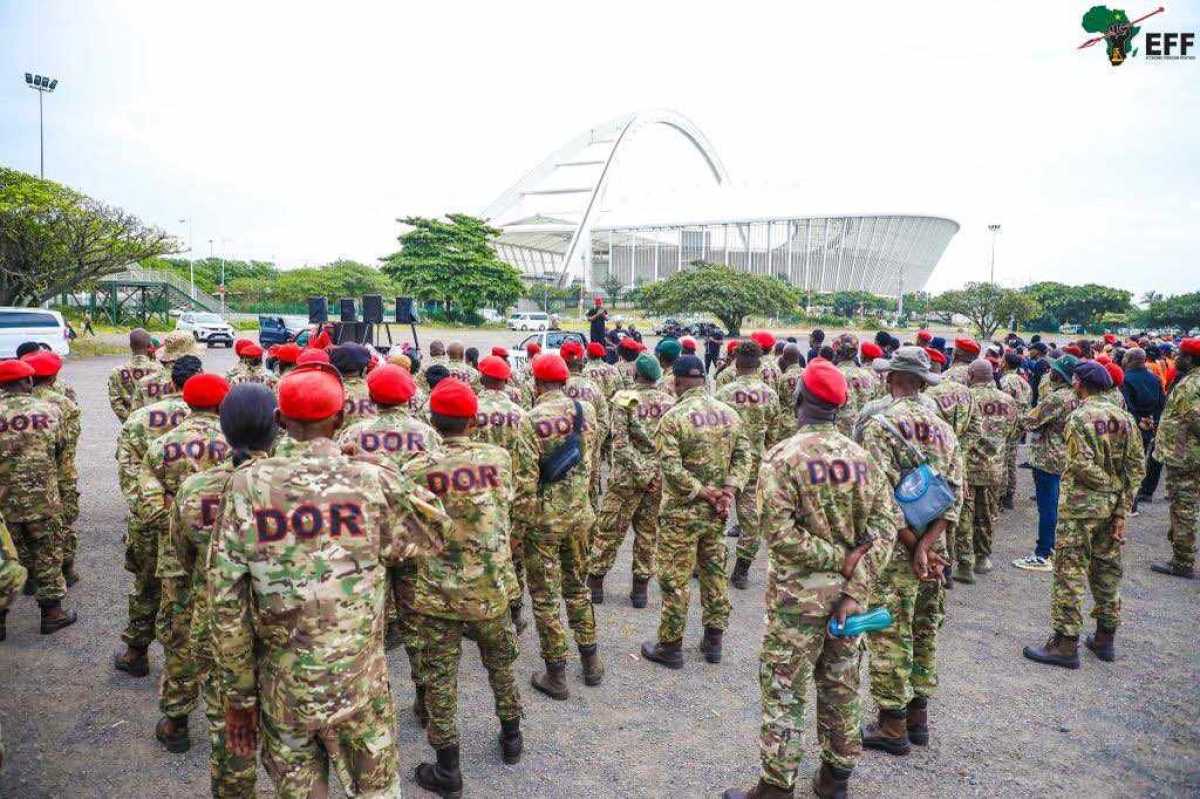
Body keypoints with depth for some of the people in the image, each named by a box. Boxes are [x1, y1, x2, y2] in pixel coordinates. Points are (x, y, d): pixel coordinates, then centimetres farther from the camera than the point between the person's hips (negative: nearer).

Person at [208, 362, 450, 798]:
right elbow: (437, 532, 3)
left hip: (282, 689, 1)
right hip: (360, 684, -1)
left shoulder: (248, 485, -10)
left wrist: (239, 694, 2)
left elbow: (225, 601, -8)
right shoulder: (373, 482, -13)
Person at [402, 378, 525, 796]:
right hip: (492, 586, 3)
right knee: (500, 663, 23)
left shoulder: (418, 469, -14)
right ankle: (511, 736, 41)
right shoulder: (498, 457, -8)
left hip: (438, 591, -2)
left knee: (440, 676, 11)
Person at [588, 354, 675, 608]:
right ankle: (640, 588, 19)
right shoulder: (670, 401, 4)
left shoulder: (624, 399, -6)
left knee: (609, 529, 9)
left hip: (627, 475, -3)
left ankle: (595, 583, 18)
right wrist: (664, 472, 5)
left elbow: (621, 442, -14)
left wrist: (640, 472, -12)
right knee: (648, 532, 13)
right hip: (660, 476, 3)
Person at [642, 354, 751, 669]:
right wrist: (728, 490, -7)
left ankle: (670, 646, 18)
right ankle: (713, 641, 29)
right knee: (715, 573, 17)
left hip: (682, 512, -5)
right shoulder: (730, 413, 2)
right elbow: (743, 457, 1)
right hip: (716, 513, 6)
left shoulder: (673, 417, -15)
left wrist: (703, 493, -15)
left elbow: (671, 469, -22)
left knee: (675, 579, 6)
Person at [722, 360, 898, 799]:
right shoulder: (860, 455, 0)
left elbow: (780, 534, -23)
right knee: (841, 682, 19)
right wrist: (856, 589, -10)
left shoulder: (782, 457, -15)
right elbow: (884, 524, -5)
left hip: (799, 593, -5)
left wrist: (838, 558, -13)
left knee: (784, 689, 6)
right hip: (848, 589, 6)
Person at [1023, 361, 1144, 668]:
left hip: (1081, 506, -7)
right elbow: (1137, 466, 5)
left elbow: (1083, 465, -22)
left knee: (1070, 571, -2)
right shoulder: (1124, 418, 7)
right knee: (1107, 569, 16)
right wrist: (1122, 510, 4)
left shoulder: (1079, 417, -13)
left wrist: (1105, 482, -2)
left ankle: (1065, 643, 1)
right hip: (1112, 507, 7)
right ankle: (1105, 638, 27)